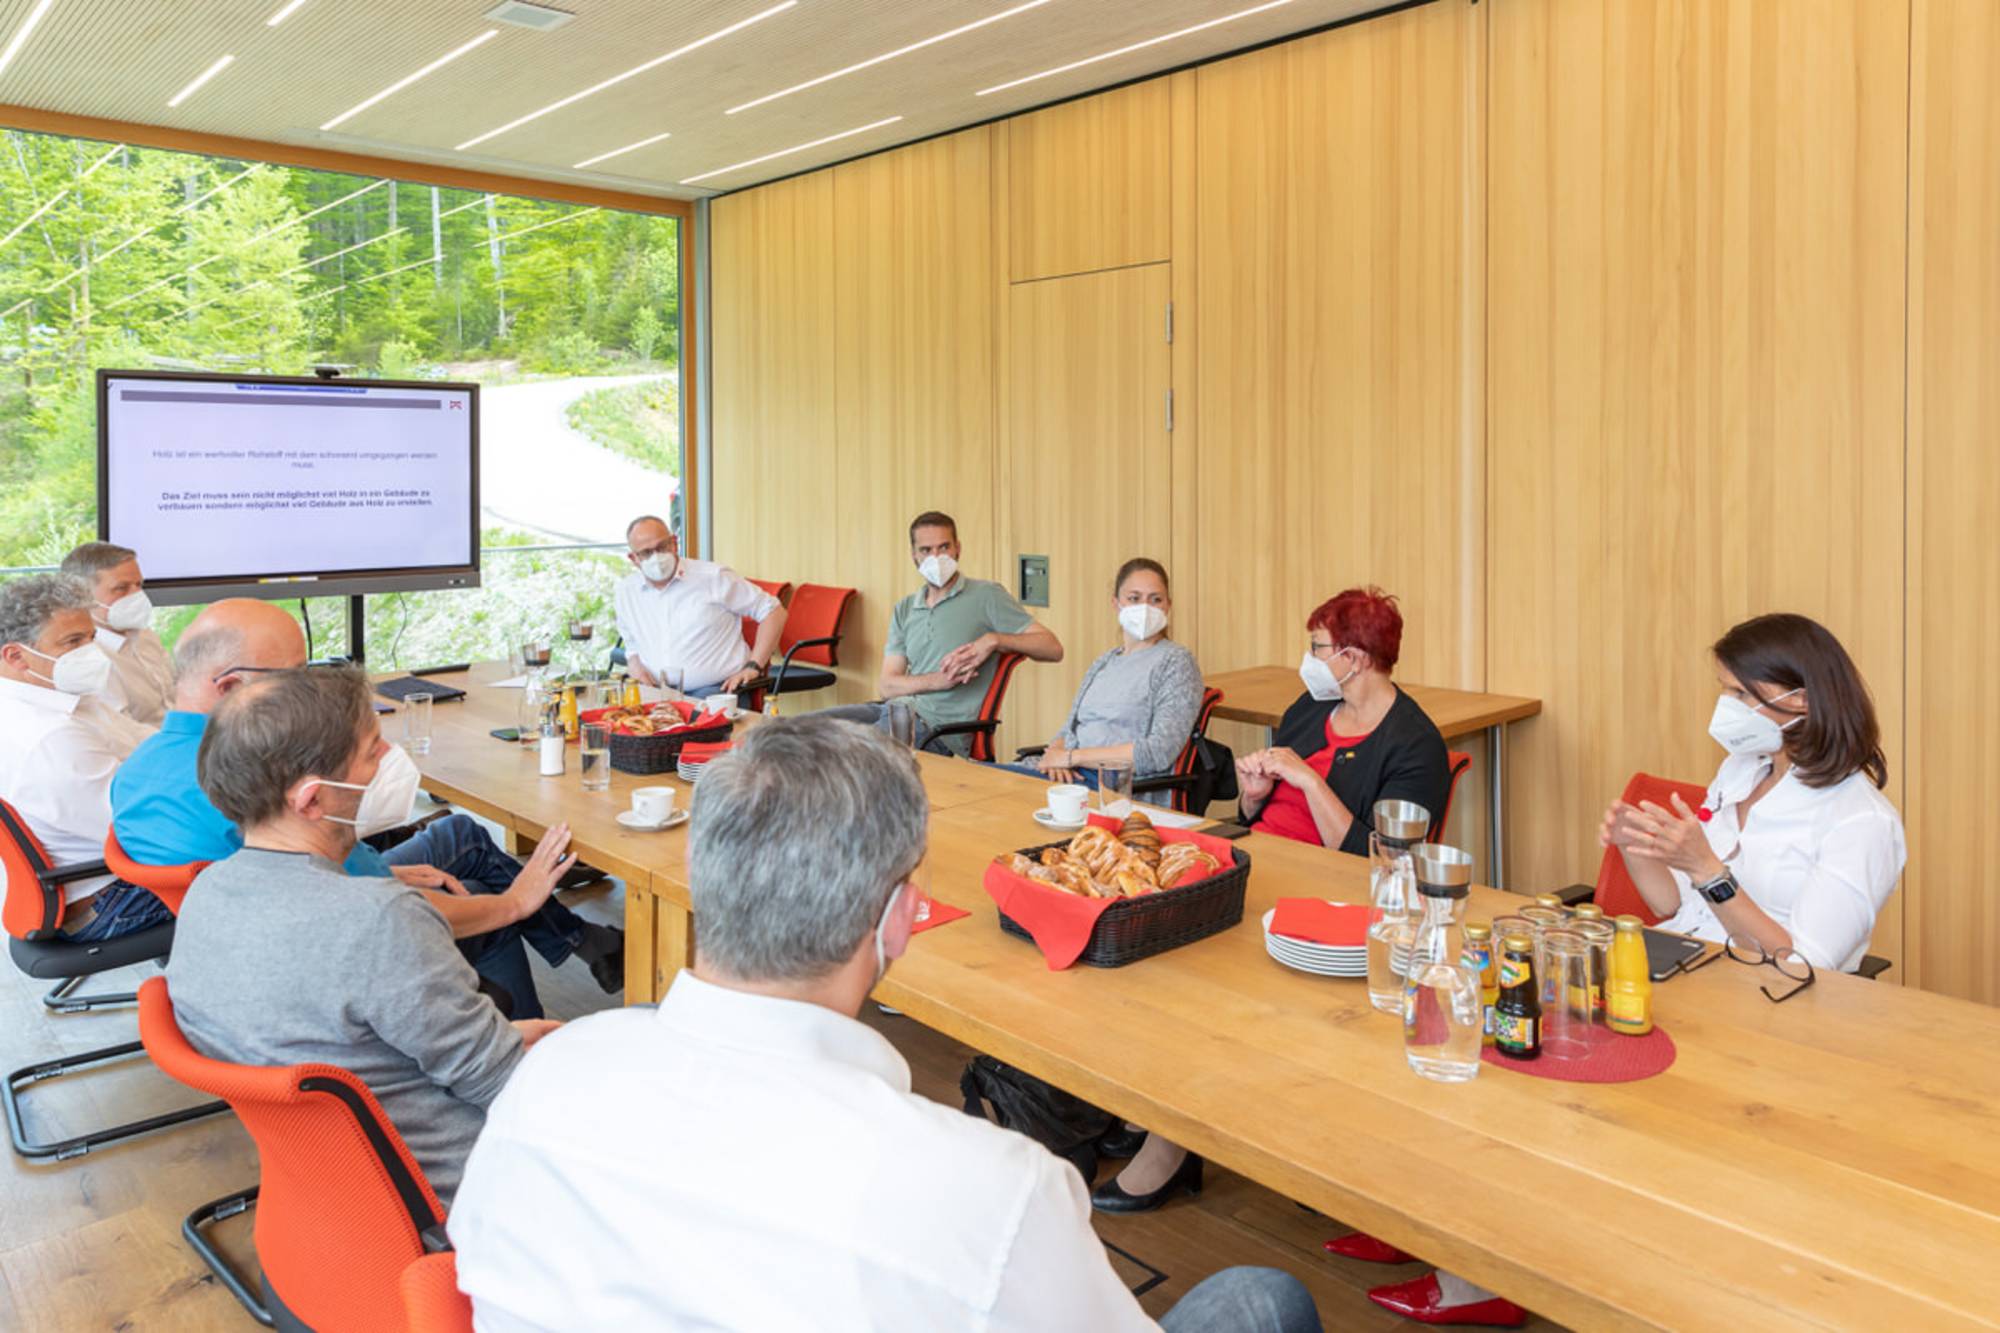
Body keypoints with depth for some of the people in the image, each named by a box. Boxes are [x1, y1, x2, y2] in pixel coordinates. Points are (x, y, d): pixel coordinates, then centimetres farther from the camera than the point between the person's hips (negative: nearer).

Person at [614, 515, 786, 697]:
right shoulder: (626, 591, 14)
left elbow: (774, 611, 2)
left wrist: (753, 667, -5)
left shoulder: (713, 577, -1)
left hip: (716, 689, -4)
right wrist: (635, 666, 4)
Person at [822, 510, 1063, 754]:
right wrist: (936, 680, -10)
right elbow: (886, 685, 9)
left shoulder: (986, 595, 2)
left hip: (940, 725, -6)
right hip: (899, 707, 6)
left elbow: (1053, 649, -4)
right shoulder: (905, 610, 18)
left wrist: (993, 640, -19)